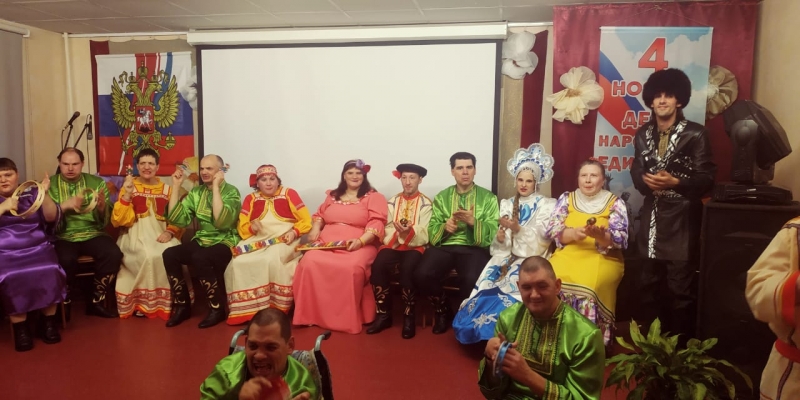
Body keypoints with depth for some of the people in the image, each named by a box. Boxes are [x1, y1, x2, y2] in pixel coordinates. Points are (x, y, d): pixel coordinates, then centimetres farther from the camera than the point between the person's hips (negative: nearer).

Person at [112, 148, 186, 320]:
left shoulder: (167, 189, 14)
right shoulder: (129, 187, 9)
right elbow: (119, 221, -3)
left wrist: (170, 232, -14)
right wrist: (127, 194, -13)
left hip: (160, 235, 2)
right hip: (135, 236, -2)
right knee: (149, 256, -34)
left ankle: (168, 300, -13)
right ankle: (144, 303, -14)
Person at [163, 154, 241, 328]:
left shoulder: (231, 191, -9)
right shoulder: (196, 192, 9)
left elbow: (221, 222, -26)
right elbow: (175, 219, 0)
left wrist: (216, 187, -24)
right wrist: (176, 186, -3)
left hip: (224, 243, -6)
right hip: (201, 241, 6)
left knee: (199, 258, -33)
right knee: (169, 254, -19)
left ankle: (217, 308, -14)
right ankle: (182, 305, -3)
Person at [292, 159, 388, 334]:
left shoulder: (374, 197, 7)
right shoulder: (332, 195, 24)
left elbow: (377, 223, -5)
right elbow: (319, 215, 30)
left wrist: (361, 241, -21)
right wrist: (315, 228, 6)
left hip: (359, 245, -4)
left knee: (352, 268, -37)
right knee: (309, 263, -28)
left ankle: (349, 319, -22)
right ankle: (313, 314, -15)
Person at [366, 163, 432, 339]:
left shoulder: (426, 204, 4)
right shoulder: (393, 202, 14)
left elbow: (424, 235, -6)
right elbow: (388, 229, 4)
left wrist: (409, 232, -27)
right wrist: (399, 233, -18)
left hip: (414, 246, -2)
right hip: (393, 244, 3)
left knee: (407, 269, -35)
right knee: (378, 266, -29)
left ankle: (409, 316, -17)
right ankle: (383, 314, -14)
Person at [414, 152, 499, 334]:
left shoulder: (488, 197, 9)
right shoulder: (441, 197, 16)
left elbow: (493, 232, 0)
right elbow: (432, 231, 9)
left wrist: (474, 222, -18)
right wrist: (444, 227, -13)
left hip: (474, 247, -2)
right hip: (444, 245, 2)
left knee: (471, 279, -35)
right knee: (422, 275, -27)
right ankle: (442, 308, 5)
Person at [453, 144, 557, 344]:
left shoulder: (546, 205, 2)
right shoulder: (507, 204, 14)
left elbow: (540, 239, -11)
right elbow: (503, 245, 9)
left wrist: (517, 229, -26)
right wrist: (500, 237, -15)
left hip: (531, 258, -4)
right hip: (509, 256, 4)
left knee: (510, 285, -29)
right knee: (488, 283, -23)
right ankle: (483, 328, -10)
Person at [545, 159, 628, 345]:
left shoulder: (615, 203, 6)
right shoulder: (566, 198, 12)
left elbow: (621, 239, -4)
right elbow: (552, 230, 2)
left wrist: (599, 235, -26)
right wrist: (573, 233, -19)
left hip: (602, 259, -2)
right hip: (567, 255, 2)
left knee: (589, 286, -34)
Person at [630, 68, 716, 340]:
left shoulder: (696, 134, -5)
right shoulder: (643, 135, 10)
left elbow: (707, 178, -8)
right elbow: (636, 173, 10)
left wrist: (675, 182, -21)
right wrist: (646, 181, -11)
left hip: (682, 220, -5)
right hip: (651, 219, 5)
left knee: (681, 287, 1)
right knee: (648, 284, 13)